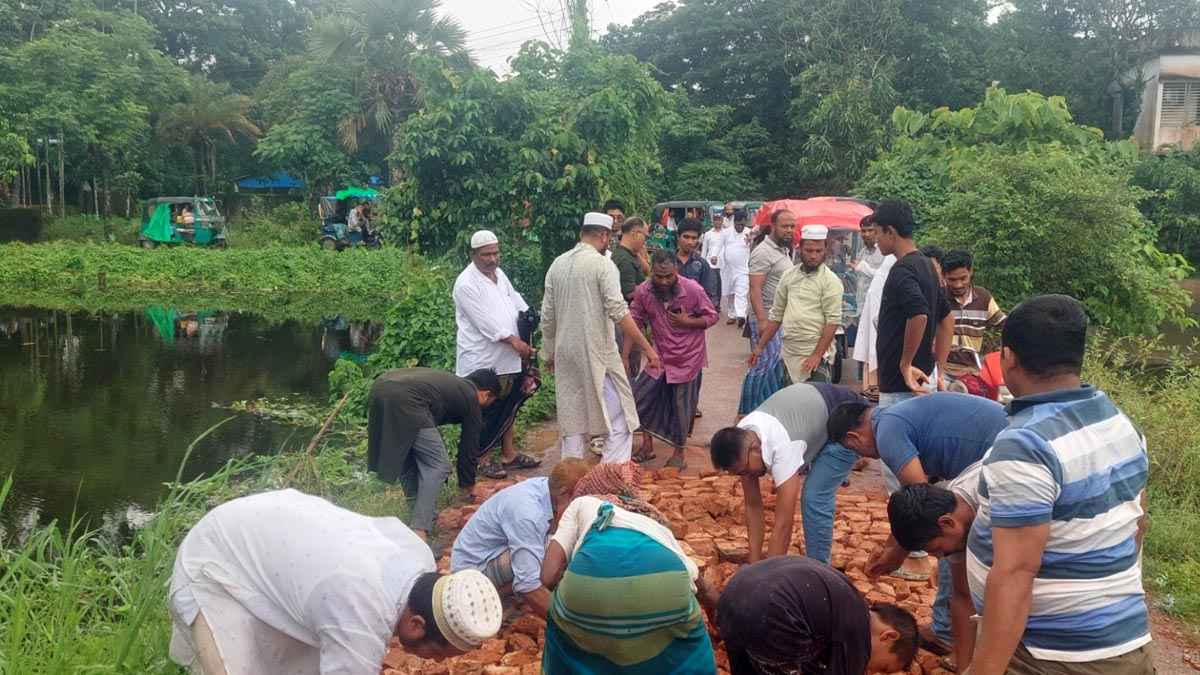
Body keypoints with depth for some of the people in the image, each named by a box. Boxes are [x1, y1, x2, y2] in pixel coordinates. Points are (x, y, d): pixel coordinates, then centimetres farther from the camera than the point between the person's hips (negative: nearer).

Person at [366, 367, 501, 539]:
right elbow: (469, 449, 21)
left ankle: (416, 515, 30)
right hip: (405, 399, -8)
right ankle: (419, 531, -7)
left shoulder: (451, 382, 36)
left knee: (408, 459, 26)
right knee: (437, 466, 1)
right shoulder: (471, 399, 16)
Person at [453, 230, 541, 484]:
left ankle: (508, 454, 30)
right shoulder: (466, 283, -16)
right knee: (484, 414, -1)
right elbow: (485, 321, -20)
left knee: (507, 408, 18)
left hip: (507, 358, 9)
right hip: (481, 361, -9)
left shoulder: (498, 273, 11)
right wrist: (514, 341, -18)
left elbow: (517, 302, 15)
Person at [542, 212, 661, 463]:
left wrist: (550, 353, 21)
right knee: (620, 419, 2)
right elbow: (618, 312, -18)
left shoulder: (557, 264, 8)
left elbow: (547, 316, 11)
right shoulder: (603, 265, -10)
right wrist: (648, 348, -15)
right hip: (598, 353, -6)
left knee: (572, 421, 15)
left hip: (565, 353, 6)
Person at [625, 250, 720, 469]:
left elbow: (712, 317, -7)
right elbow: (635, 322, -3)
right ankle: (647, 446, 20)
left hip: (688, 358, -3)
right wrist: (625, 355, -6)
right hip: (660, 358, 3)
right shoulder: (643, 292, -12)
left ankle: (678, 454, 23)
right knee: (640, 398, 0)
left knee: (681, 408, 4)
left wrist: (687, 322, -23)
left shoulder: (693, 290, -19)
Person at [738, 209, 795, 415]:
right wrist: (762, 320, -27)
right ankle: (747, 412, 0)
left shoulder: (785, 251, 15)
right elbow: (755, 288, -21)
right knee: (765, 364, -8)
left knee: (778, 366, 13)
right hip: (767, 317, -9)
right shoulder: (763, 252, -15)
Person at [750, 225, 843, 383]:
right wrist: (760, 346, 11)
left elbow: (833, 321, -11)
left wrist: (817, 354, -18)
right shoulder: (789, 276, 10)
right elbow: (776, 315, 15)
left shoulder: (830, 280, -5)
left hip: (814, 354, -5)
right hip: (788, 352, 5)